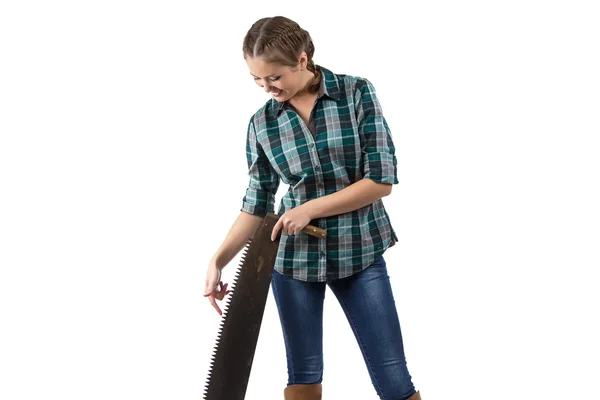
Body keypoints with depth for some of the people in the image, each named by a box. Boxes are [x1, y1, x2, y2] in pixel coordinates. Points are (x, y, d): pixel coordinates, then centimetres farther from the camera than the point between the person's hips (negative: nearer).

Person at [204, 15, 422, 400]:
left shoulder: (358, 93, -9)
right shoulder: (262, 124, -1)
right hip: (294, 257, 2)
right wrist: (219, 260, -6)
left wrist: (311, 208, -15)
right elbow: (257, 204, 5)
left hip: (360, 253, -2)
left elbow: (382, 179, -12)